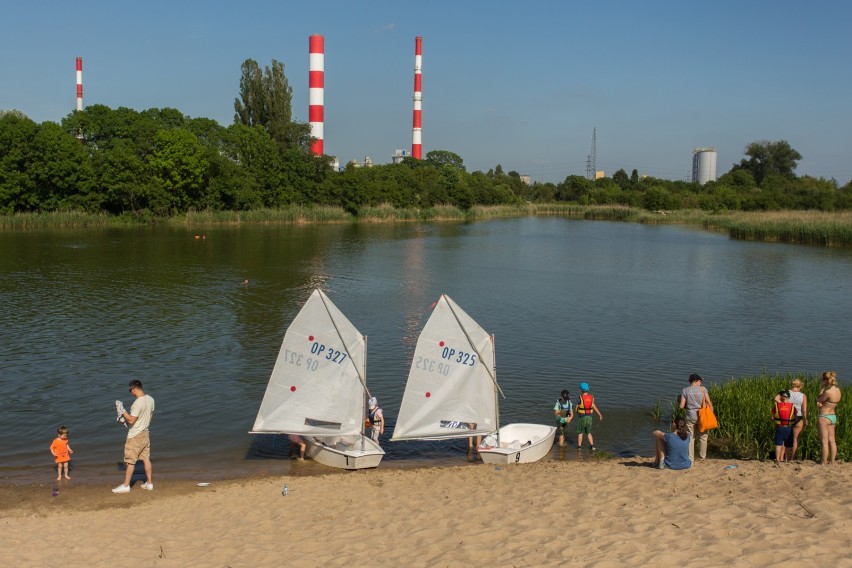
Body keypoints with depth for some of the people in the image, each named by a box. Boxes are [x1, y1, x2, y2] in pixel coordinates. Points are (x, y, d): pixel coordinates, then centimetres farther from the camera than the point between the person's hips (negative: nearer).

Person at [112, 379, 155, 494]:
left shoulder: (137, 403, -25)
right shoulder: (150, 399, 0)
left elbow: (131, 420, -23)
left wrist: (122, 410, -14)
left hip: (135, 436, -8)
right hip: (145, 433, 8)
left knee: (130, 461, 2)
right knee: (146, 459, 14)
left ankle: (126, 486, 10)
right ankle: (149, 483, 20)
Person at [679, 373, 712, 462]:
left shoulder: (685, 391, -1)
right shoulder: (702, 389, -4)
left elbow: (681, 406, -4)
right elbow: (709, 403, -7)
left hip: (690, 417, 1)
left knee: (690, 437, 7)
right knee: (703, 436, 15)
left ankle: (690, 459, 6)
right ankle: (703, 456, 23)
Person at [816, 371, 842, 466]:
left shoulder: (828, 392, -24)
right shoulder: (837, 390, 4)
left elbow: (819, 400, -8)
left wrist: (823, 388, -10)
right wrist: (819, 402, -9)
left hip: (824, 417, -9)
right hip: (833, 416, 9)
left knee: (824, 442, -1)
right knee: (832, 441, 12)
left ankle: (823, 463, 3)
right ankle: (832, 462, 17)